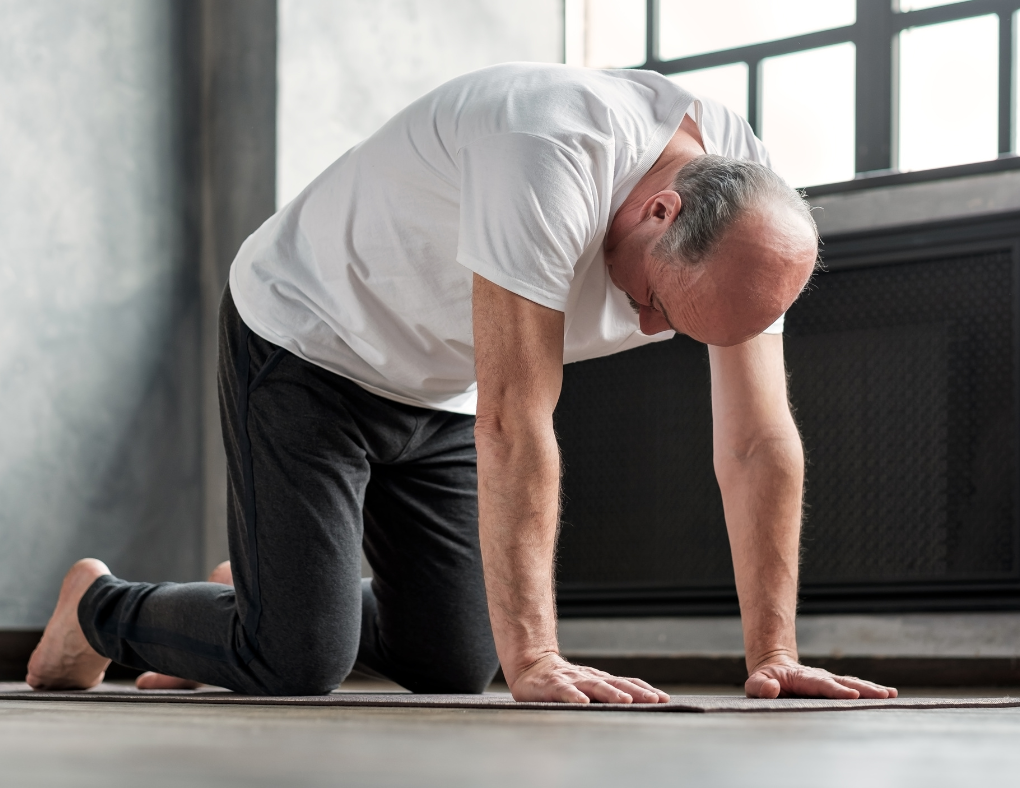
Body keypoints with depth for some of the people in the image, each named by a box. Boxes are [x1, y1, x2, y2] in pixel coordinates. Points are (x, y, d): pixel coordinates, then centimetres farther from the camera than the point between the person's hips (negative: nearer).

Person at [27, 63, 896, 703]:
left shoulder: (748, 210, -17)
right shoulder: (552, 155, -39)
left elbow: (760, 443, -12)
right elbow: (514, 422, -40)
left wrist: (775, 656, -17)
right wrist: (534, 662, -39)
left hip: (441, 393, 7)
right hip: (307, 343, -7)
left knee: (453, 666, 4)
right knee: (296, 663, -14)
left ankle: (265, 594, 32)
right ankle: (102, 607, 16)